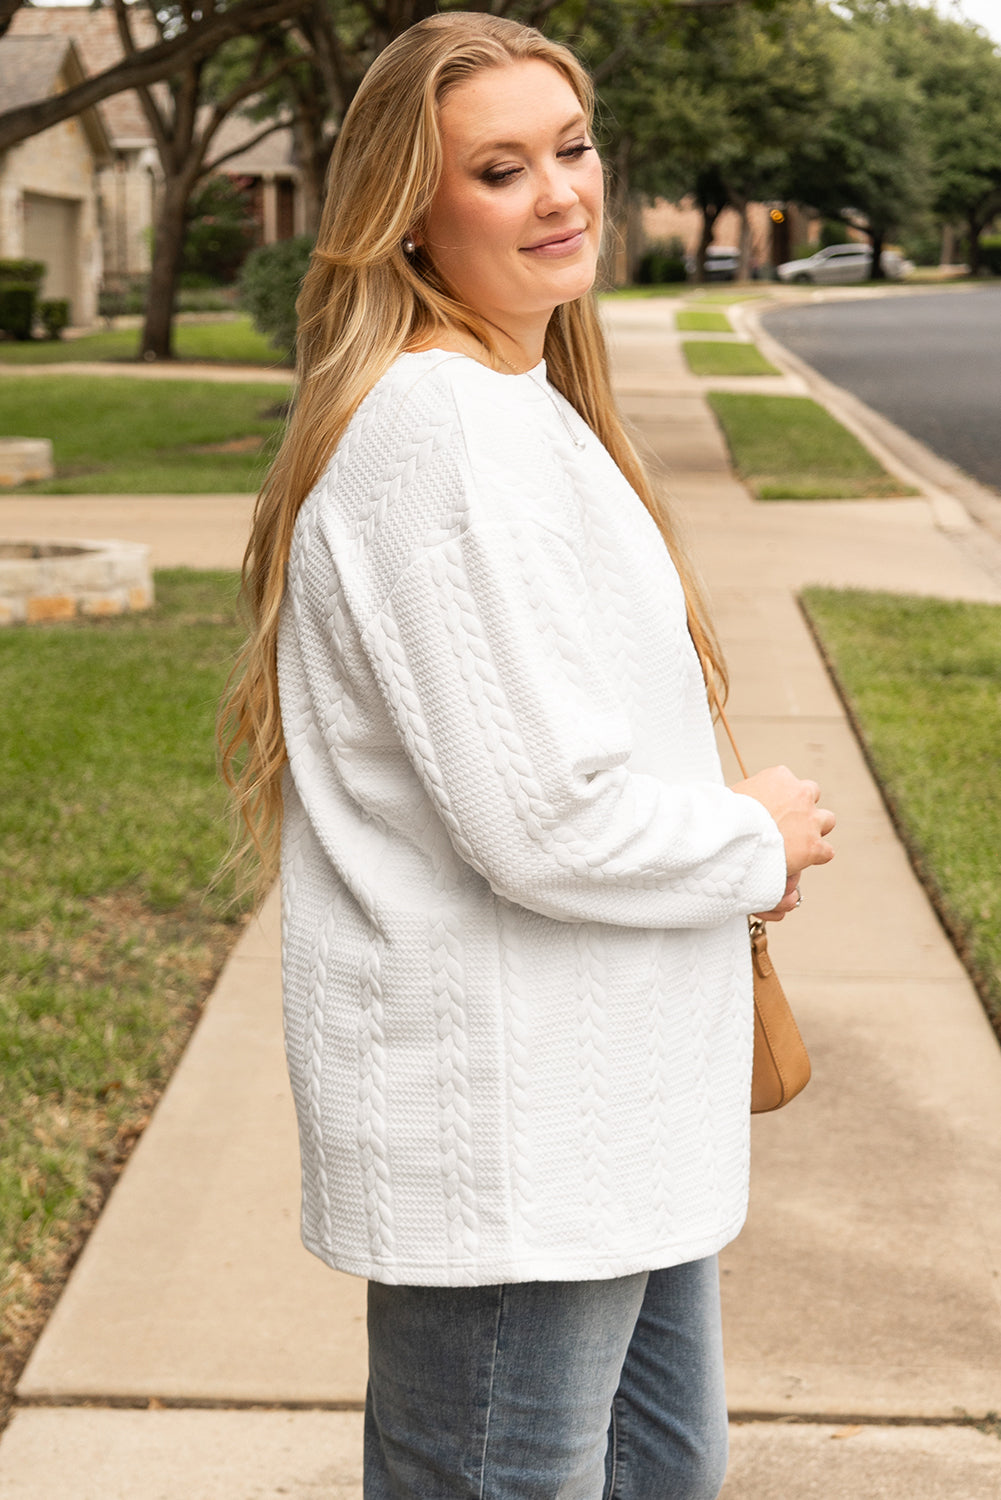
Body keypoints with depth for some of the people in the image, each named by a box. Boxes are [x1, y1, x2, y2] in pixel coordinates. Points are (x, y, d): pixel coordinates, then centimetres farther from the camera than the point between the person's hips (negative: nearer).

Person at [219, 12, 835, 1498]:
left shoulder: (518, 403, 12)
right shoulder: (443, 431, -22)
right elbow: (544, 820, -26)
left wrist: (720, 838, 9)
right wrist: (758, 842, -9)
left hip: (603, 1098, 11)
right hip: (499, 1131, -10)